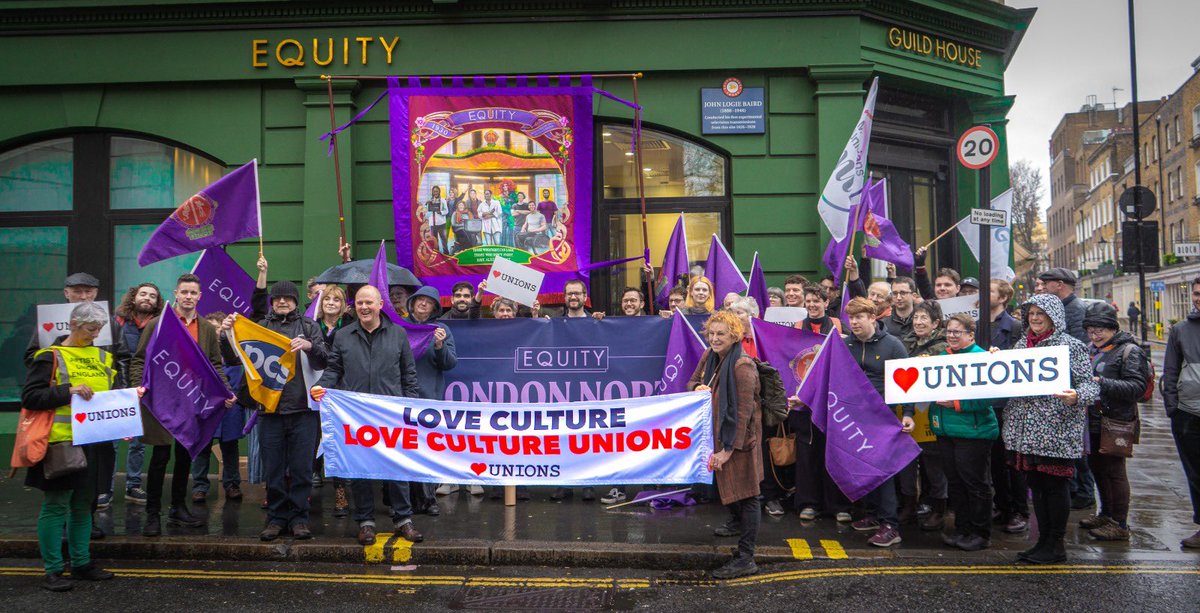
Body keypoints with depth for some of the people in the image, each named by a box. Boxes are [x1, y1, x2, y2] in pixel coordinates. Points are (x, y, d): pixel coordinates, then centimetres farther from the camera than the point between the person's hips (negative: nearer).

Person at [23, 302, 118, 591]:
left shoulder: (101, 356, 14)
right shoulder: (51, 356, -5)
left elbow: (112, 391, 25)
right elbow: (29, 396, -10)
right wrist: (68, 391, -21)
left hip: (95, 442, 6)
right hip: (61, 441, -6)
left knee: (84, 504, 13)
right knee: (55, 505, 1)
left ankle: (81, 563, 23)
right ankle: (52, 570, 10)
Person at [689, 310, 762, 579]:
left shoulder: (743, 367, -22)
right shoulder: (710, 357, 2)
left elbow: (743, 412, -24)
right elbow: (693, 381, 16)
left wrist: (728, 449, -24)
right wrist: (697, 388, -10)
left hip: (738, 439, -9)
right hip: (715, 435, 9)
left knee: (745, 494, -4)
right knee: (723, 483, 27)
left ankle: (746, 558, 0)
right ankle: (737, 522, 54)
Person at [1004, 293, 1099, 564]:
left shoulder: (1071, 346, -5)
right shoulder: (1021, 344, 13)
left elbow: (1089, 384, -9)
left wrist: (1076, 397, -29)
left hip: (1057, 429, -6)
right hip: (1026, 428, 6)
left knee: (1055, 483, 1)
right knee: (1036, 484, 12)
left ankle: (1056, 544, 13)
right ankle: (1044, 540, 23)